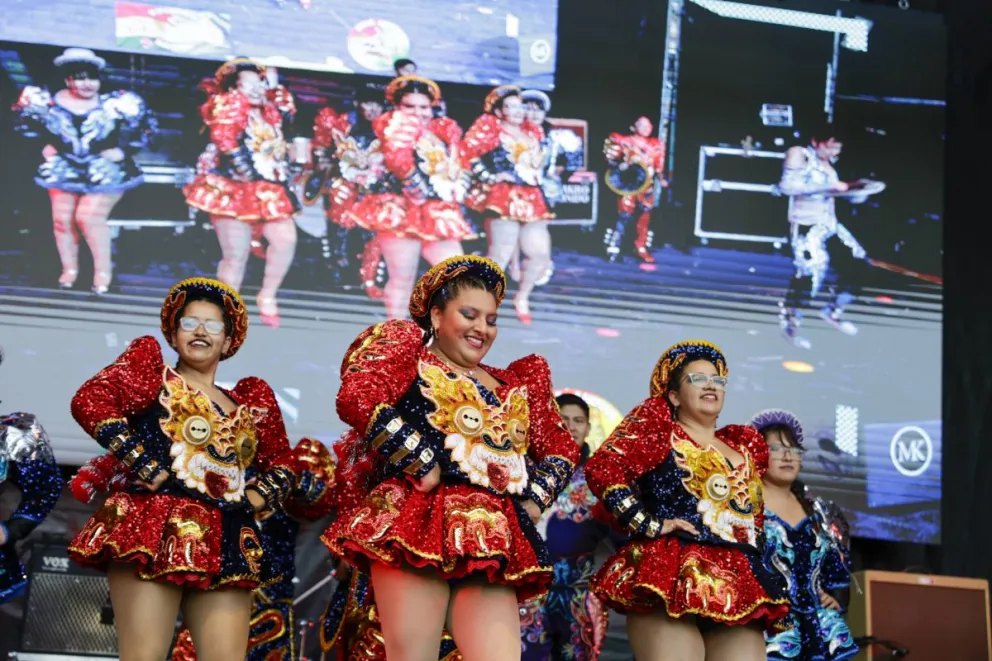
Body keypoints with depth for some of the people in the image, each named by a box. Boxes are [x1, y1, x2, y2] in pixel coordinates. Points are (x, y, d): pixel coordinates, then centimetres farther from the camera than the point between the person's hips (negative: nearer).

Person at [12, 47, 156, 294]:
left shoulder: (114, 104, -9)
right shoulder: (50, 102, -5)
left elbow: (145, 123, -1)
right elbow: (26, 119, 12)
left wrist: (123, 150, -6)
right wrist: (43, 145, 3)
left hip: (104, 171, -3)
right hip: (64, 169, 3)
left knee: (90, 217, -15)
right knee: (62, 219, 1)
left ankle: (104, 270, 0)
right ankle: (69, 269, 18)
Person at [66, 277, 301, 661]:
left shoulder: (249, 405, 23)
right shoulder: (152, 371, 12)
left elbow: (283, 464, 29)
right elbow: (91, 400, -3)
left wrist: (259, 496, 7)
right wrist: (141, 463, -9)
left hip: (226, 544, 5)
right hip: (156, 528, -4)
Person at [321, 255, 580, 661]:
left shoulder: (515, 387, 25)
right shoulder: (408, 352, 10)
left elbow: (561, 451, 28)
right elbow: (358, 399, -8)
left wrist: (534, 499, 10)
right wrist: (419, 463, -11)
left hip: (492, 539, 5)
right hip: (417, 520, -4)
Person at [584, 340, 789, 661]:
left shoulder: (744, 447, 24)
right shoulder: (657, 427, 7)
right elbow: (602, 469, -6)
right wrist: (649, 525, -11)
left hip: (739, 588, 6)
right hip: (673, 576, -6)